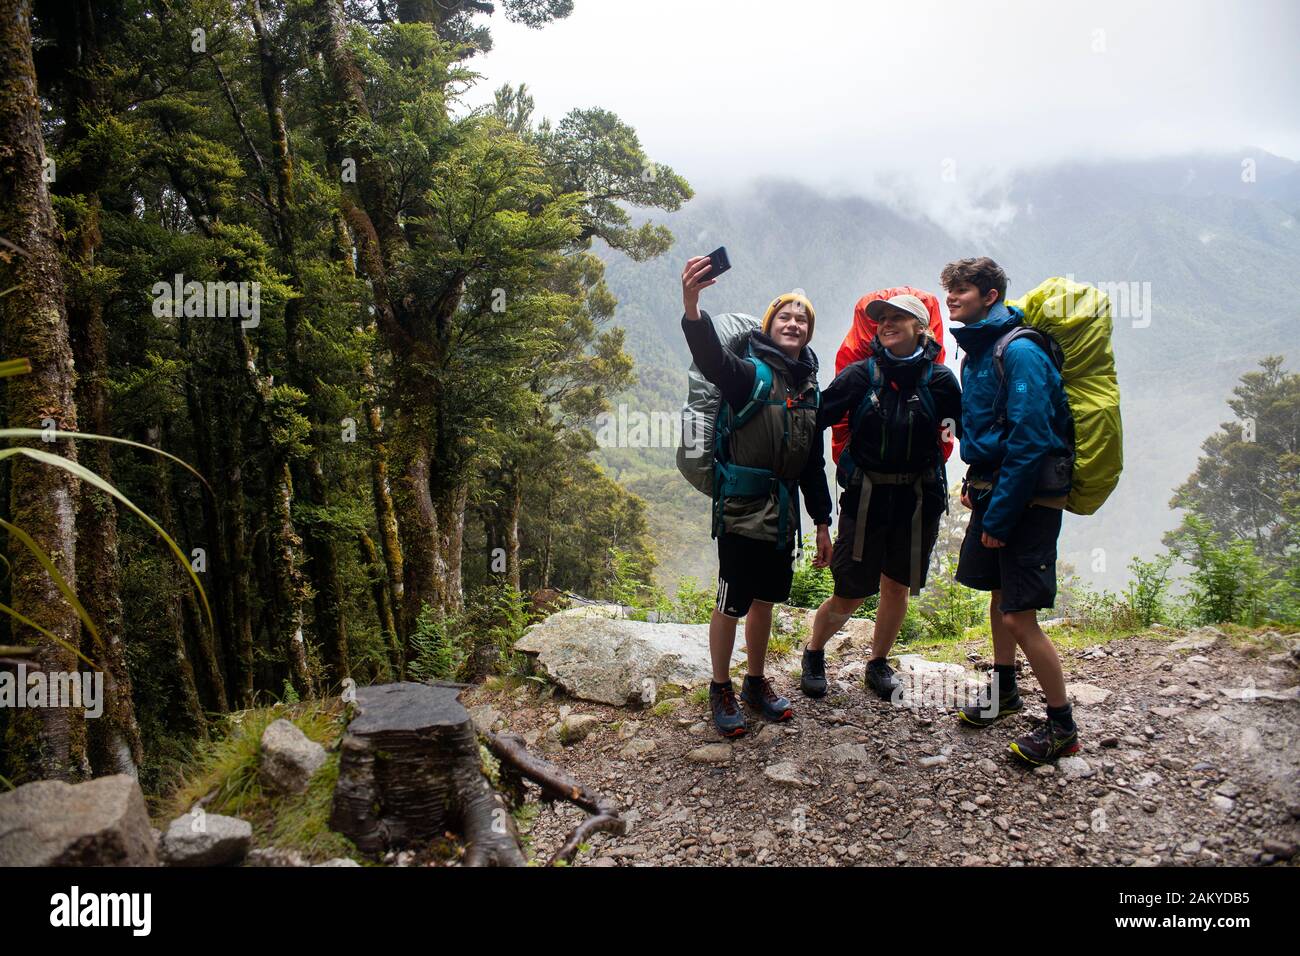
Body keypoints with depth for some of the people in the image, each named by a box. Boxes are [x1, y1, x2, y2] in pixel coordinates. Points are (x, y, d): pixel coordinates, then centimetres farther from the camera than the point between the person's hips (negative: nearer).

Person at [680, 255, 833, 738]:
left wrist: (822, 522, 15)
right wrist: (692, 308, -53)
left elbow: (813, 463, 16)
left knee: (764, 600, 17)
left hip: (782, 515, 6)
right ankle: (721, 689, 21)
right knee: (732, 604, 3)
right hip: (741, 511, -6)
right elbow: (712, 359, -34)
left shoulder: (809, 388, 11)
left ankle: (755, 683, 34)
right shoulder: (750, 372, -9)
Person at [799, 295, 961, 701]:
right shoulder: (861, 374, -5)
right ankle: (813, 654, 28)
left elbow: (968, 431, 3)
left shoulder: (939, 379, -2)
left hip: (916, 500, 2)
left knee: (896, 587, 13)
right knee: (850, 595, 2)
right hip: (866, 497, -2)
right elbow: (818, 417, -9)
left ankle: (878, 663, 35)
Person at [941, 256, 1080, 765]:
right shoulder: (976, 351, 11)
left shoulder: (1019, 352, -18)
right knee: (999, 594, 19)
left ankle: (1063, 727, 9)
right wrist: (974, 481, 10)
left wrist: (1000, 514, -21)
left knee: (1019, 618, -7)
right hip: (993, 491, 9)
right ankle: (1004, 693, 37)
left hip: (1027, 498, -9)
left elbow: (1029, 440, -23)